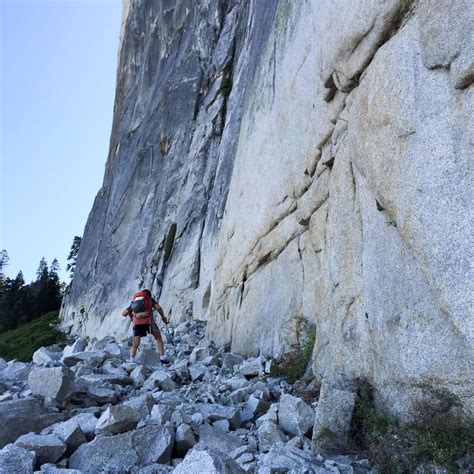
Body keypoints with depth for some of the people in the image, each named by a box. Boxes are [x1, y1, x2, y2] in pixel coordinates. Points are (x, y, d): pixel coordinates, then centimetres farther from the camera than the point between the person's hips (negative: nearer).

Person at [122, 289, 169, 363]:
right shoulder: (151, 299, 21)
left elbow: (124, 314, 23)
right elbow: (158, 307, 2)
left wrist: (131, 317, 40)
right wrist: (163, 317, 15)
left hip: (137, 323, 2)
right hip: (148, 321, -2)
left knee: (135, 344, 15)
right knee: (158, 338, 16)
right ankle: (162, 357, 10)